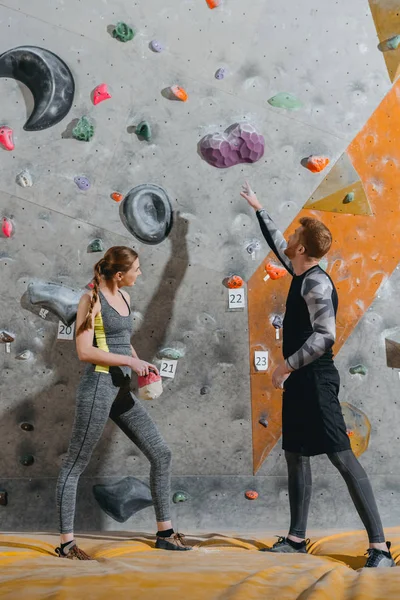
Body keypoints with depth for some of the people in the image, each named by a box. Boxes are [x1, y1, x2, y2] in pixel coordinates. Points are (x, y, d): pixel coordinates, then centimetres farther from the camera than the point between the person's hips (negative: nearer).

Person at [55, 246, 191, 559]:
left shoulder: (124, 297, 13)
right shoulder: (92, 299, -9)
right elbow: (84, 351, -16)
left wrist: (140, 364, 7)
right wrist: (129, 361, -17)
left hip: (123, 390, 8)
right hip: (98, 386, -8)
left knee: (161, 454, 7)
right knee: (76, 464, 2)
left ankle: (165, 532, 17)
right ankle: (66, 542, 13)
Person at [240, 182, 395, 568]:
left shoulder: (316, 282, -16)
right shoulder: (300, 273, 11)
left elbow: (325, 335, -25)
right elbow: (276, 244, 31)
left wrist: (287, 364, -21)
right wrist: (259, 209, 39)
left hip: (316, 380, -10)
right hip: (299, 381, 10)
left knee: (342, 457, -11)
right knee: (295, 456, 12)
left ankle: (379, 546, -9)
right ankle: (297, 538, 21)